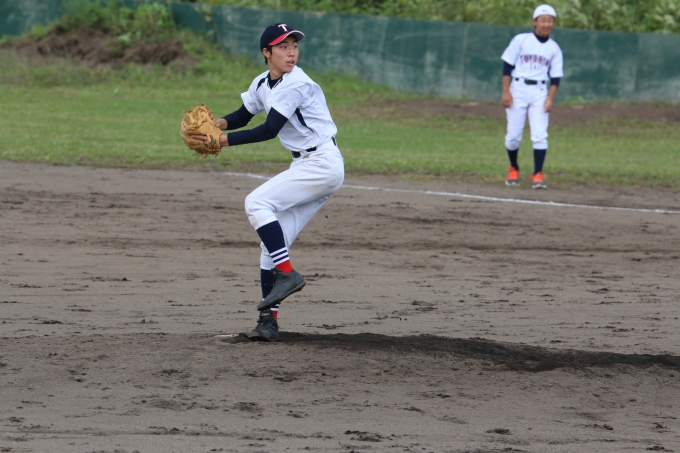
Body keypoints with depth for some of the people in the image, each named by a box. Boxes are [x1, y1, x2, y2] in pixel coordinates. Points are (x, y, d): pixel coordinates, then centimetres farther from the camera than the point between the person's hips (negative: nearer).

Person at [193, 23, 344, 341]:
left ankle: (286, 273, -18)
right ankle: (268, 319, 5)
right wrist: (219, 123, -3)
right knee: (273, 240, 4)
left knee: (256, 202, -21)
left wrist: (224, 141, -25)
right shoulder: (263, 84, 7)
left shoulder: (296, 85, -19)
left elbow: (269, 130, -23)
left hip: (324, 164, -9)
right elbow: (243, 116, 19)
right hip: (305, 166, 9)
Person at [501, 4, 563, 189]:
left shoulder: (554, 48, 6)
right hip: (518, 89, -1)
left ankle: (538, 175, -7)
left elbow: (555, 77, 6)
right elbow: (507, 66, 0)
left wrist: (550, 99, -6)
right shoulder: (521, 40, 0)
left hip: (540, 92, 1)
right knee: (513, 134, 1)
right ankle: (513, 169, 22)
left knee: (540, 135, -9)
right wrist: (506, 92, -8)